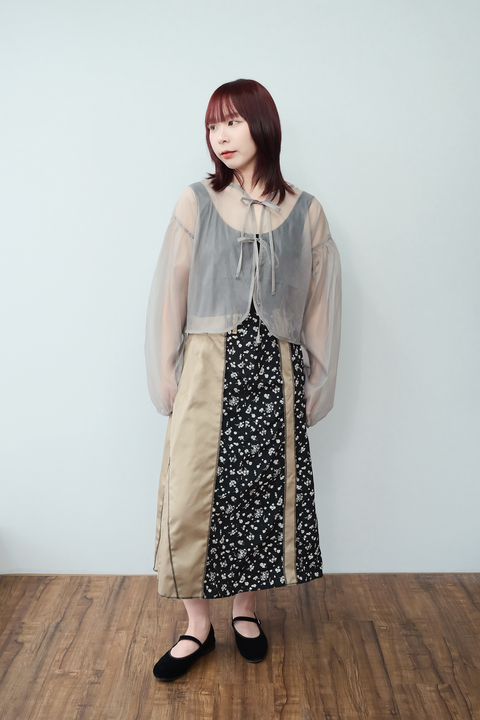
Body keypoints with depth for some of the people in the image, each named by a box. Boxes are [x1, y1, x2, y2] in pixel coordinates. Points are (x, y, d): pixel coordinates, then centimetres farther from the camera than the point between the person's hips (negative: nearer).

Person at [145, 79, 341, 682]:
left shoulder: (306, 213, 3)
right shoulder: (195, 204, 1)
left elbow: (320, 304, 6)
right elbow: (169, 294, 2)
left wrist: (314, 385, 5)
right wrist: (166, 379, -1)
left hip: (272, 372, 1)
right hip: (208, 370, -1)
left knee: (264, 492, 9)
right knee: (191, 497, -1)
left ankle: (245, 609, 31)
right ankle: (198, 626, 18)